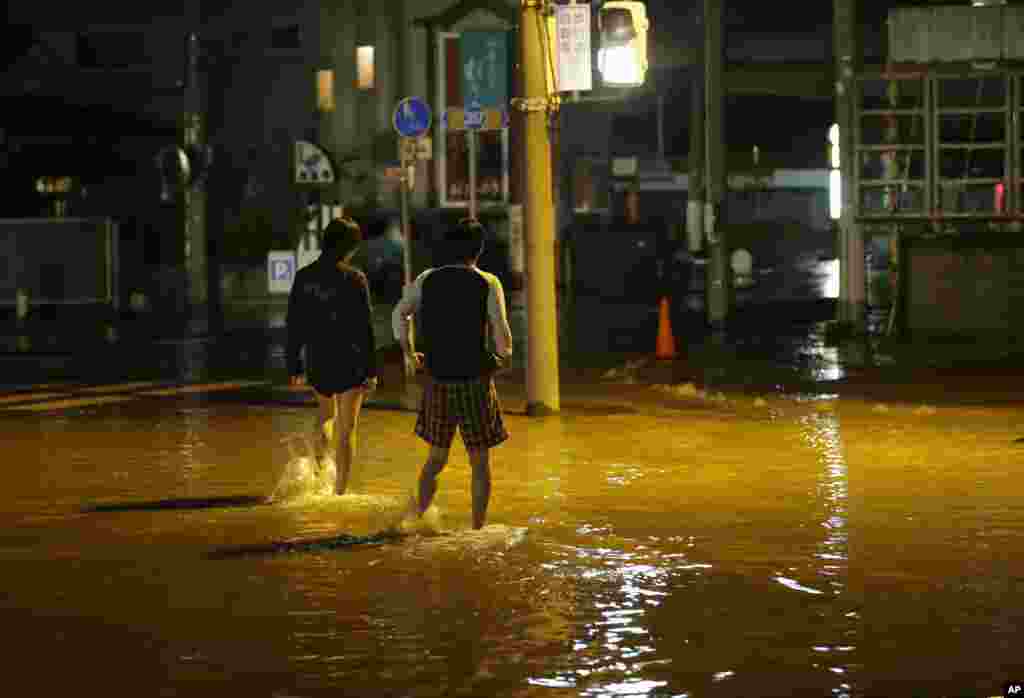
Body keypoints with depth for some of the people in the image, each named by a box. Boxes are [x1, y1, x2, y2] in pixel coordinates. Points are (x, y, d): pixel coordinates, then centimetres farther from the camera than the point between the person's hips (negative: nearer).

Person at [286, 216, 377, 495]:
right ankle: (339, 491, 6)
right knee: (346, 430, 7)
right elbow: (365, 328, -13)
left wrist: (294, 367, 12)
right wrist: (371, 371, -8)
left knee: (327, 416, 27)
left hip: (317, 363, 4)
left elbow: (294, 325, 4)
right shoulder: (354, 279, -12)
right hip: (349, 363, -4)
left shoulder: (303, 277, 0)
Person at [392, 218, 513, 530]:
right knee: (480, 462, 7)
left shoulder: (427, 279, 4)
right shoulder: (488, 284, -7)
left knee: (436, 458, 18)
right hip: (474, 381, -3)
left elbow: (399, 314, -1)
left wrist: (409, 353, 10)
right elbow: (501, 332, -12)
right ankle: (477, 529, 7)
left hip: (437, 380, 4)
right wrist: (504, 356, 7)